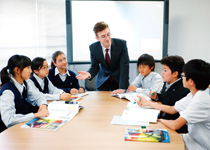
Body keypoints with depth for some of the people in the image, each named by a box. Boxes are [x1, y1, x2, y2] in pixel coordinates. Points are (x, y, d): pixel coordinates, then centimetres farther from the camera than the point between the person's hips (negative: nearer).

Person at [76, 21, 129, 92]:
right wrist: (89, 74, -31)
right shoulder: (93, 48, -14)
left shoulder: (121, 44, -22)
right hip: (103, 81, 1)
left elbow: (124, 66, -24)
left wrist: (122, 88, -30)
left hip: (118, 80, -1)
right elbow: (95, 67, -6)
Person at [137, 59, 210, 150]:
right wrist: (148, 103, 12)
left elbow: (174, 125, -32)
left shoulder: (201, 101, -29)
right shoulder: (193, 95, 0)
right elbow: (172, 109, 11)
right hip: (193, 139, 7)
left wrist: (160, 120, -12)